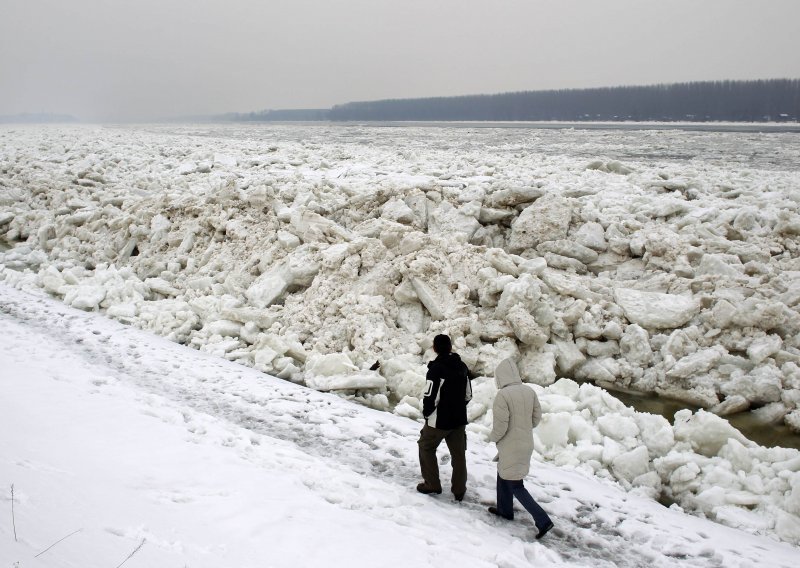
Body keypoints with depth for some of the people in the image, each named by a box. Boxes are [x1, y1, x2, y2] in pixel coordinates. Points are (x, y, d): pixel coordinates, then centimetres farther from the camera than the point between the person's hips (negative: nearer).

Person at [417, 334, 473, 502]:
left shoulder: (436, 368, -20)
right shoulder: (462, 367, 2)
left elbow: (430, 397, -22)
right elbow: (468, 395, 9)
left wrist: (427, 413, -4)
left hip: (439, 420, -6)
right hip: (459, 420, 6)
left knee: (426, 448, 15)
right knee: (458, 453, 14)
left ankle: (432, 484, 18)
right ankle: (459, 490, 19)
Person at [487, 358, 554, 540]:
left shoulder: (502, 395, -24)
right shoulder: (529, 391, -3)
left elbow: (500, 426, -22)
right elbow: (537, 417, 6)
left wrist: (492, 438, -2)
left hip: (510, 447, -8)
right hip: (526, 444, 8)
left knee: (515, 486, 4)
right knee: (502, 475, 27)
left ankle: (542, 520, -1)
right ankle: (505, 510, 41)